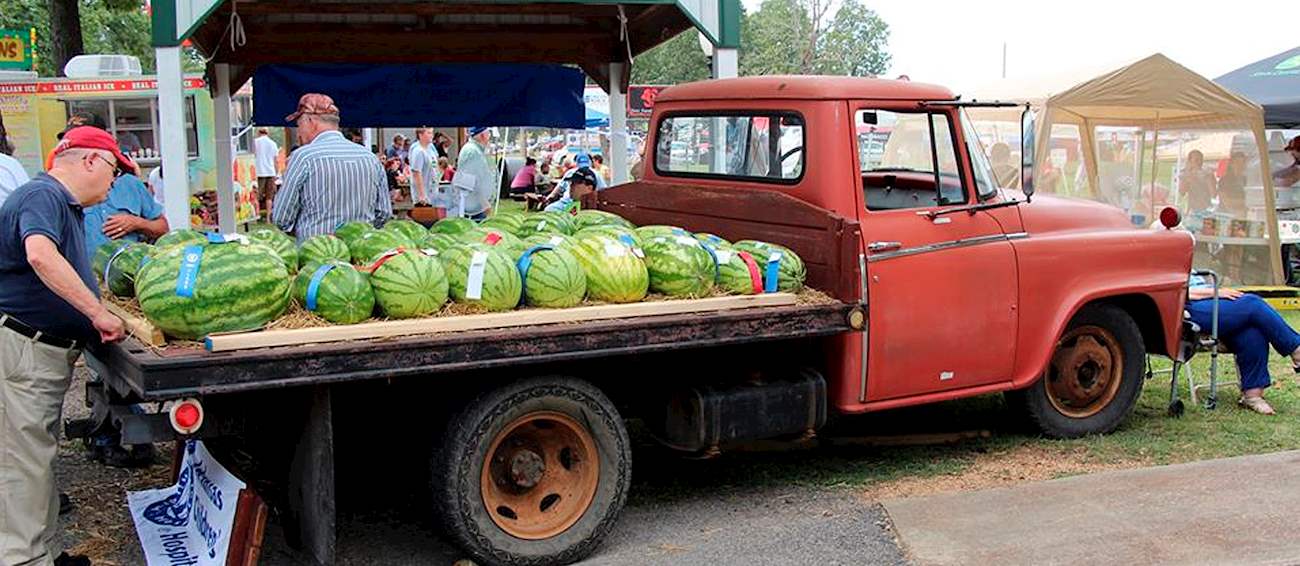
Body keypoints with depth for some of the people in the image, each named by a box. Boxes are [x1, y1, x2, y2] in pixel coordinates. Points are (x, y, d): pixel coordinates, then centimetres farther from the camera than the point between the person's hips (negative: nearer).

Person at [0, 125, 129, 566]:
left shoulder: (66, 205, 18)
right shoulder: (43, 195, -15)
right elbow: (41, 256, -34)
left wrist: (116, 314, 25)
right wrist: (98, 313, -31)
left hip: (49, 350, 11)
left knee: (39, 454, 16)